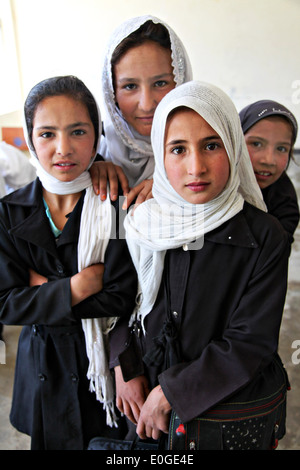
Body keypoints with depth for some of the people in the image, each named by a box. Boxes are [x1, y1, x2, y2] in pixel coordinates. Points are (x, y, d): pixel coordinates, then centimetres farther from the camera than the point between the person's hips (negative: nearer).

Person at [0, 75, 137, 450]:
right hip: (44, 368, 2)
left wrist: (46, 290, -17)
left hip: (108, 361, -2)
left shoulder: (116, 205, -16)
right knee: (52, 440, 23)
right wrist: (80, 285, -22)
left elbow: (123, 298, -19)